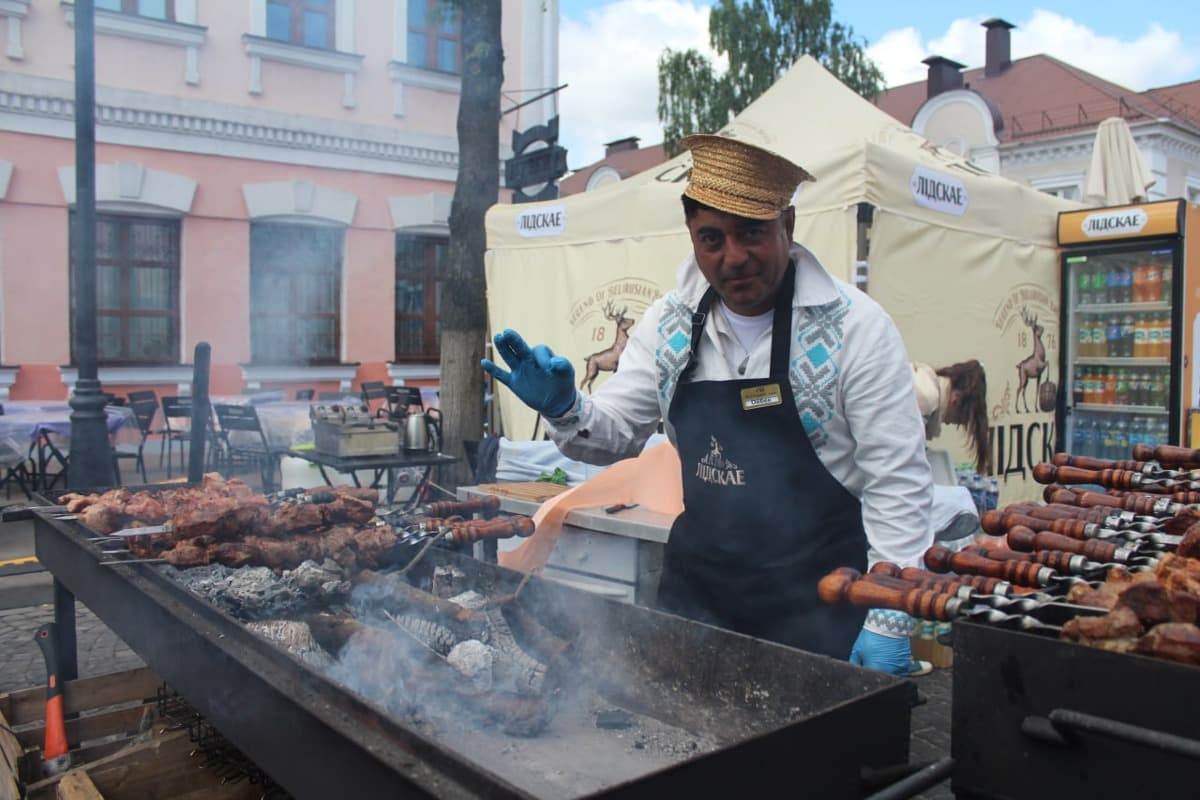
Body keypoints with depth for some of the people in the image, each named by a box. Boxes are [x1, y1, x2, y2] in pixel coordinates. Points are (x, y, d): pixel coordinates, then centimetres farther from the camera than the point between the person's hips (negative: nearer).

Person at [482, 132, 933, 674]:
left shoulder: (853, 325, -12)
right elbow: (614, 435, 6)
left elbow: (898, 481, -11)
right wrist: (563, 409, -16)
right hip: (695, 587, 4)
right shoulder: (670, 323, 0)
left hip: (816, 605, -4)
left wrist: (889, 619, -14)